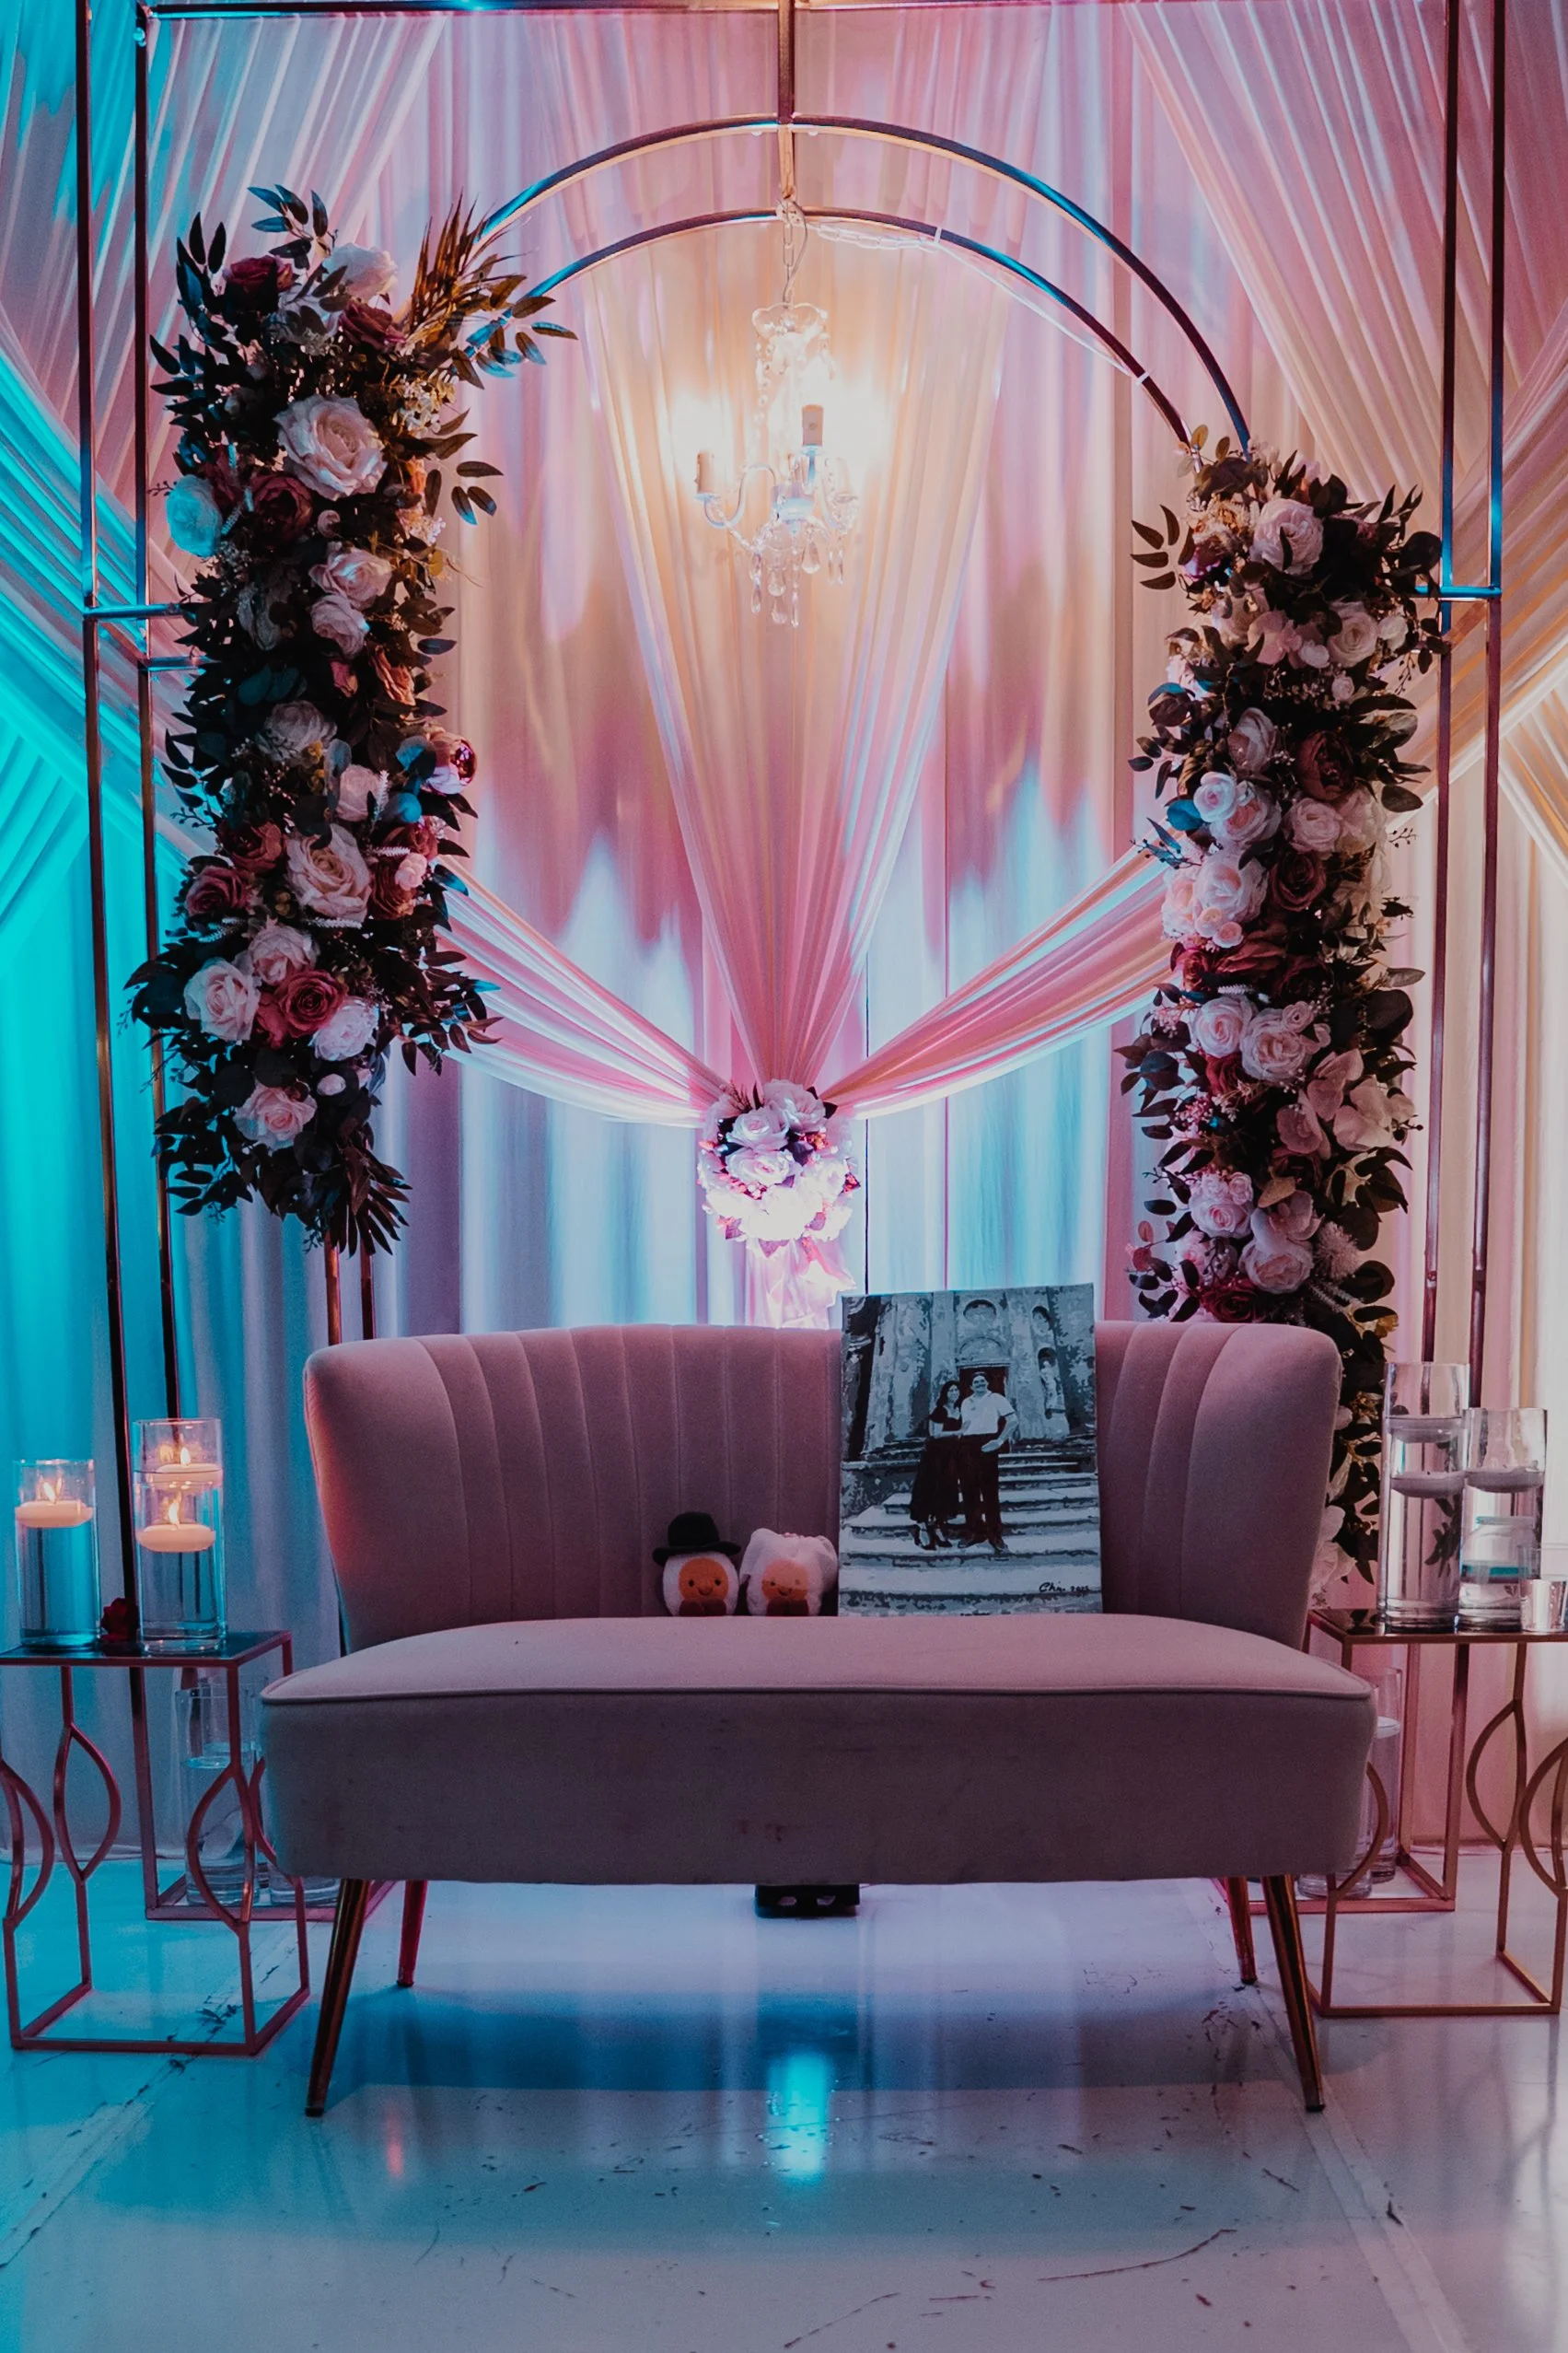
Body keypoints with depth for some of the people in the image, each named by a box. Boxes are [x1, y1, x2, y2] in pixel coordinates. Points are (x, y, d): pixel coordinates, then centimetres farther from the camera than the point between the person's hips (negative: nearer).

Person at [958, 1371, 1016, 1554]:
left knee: (990, 1491, -7)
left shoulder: (996, 1398, 5)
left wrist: (1000, 1441, -13)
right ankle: (974, 1531, 12)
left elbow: (1012, 1419, -5)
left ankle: (994, 1535, -5)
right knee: (969, 1490, 5)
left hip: (986, 1444, -5)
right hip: (967, 1445, 5)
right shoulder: (966, 1403, 21)